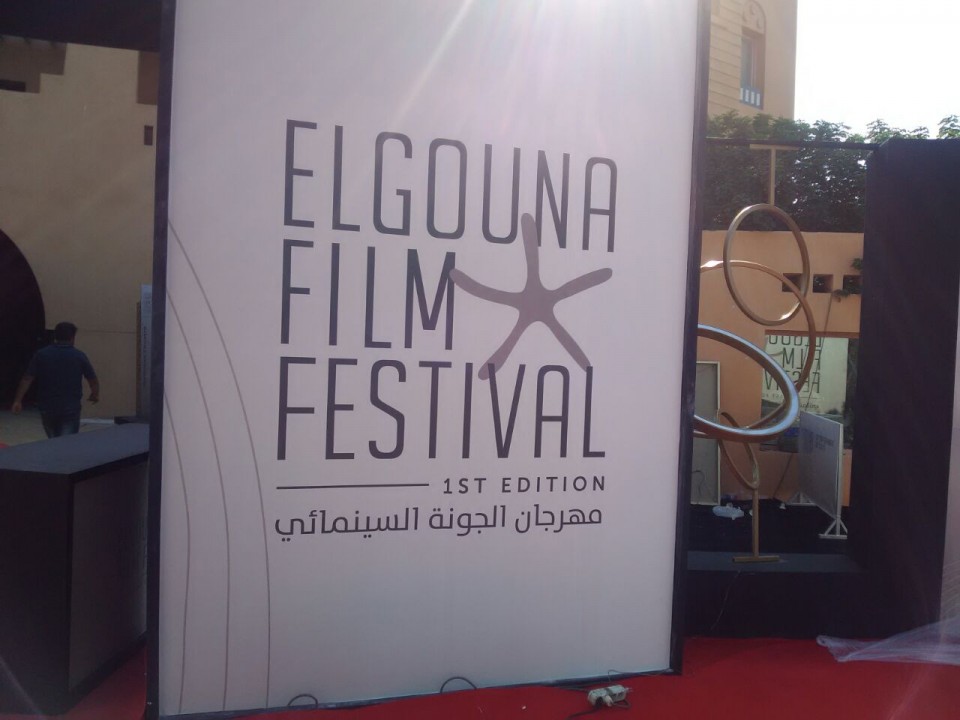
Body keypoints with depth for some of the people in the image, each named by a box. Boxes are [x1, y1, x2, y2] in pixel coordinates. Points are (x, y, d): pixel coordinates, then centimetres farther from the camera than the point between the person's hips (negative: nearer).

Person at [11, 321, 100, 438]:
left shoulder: (41, 354, 0)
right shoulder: (79, 356, -3)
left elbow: (27, 379, -4)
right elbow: (93, 380, 5)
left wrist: (17, 400, 1)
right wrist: (95, 394, 24)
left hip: (47, 408, 2)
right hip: (71, 409, -2)